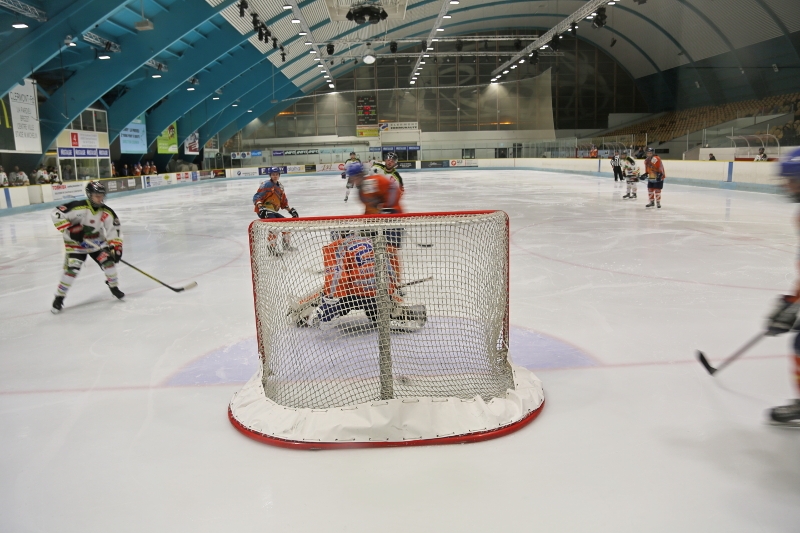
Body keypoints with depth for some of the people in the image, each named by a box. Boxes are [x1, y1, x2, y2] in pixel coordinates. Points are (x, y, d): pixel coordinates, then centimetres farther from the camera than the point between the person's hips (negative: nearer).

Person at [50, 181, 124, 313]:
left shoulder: (107, 212, -9)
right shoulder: (79, 207, -24)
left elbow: (114, 230, -3)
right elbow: (56, 214, -24)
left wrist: (116, 246, -13)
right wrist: (70, 229, -30)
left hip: (96, 242, 4)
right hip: (76, 243, -4)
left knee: (108, 261, -12)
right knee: (71, 269, -13)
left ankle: (114, 287, 13)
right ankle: (59, 298, 3)